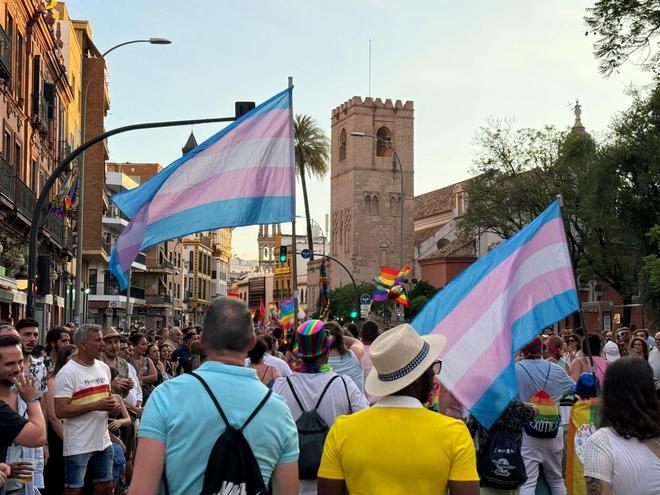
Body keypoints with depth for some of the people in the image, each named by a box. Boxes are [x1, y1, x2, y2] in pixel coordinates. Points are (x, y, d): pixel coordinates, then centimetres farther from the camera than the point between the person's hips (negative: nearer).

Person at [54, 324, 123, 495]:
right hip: (78, 446, -7)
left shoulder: (104, 368, 9)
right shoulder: (67, 372, -14)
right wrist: (95, 406, -23)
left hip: (103, 441, 7)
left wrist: (115, 402, -2)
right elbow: (60, 411, -20)